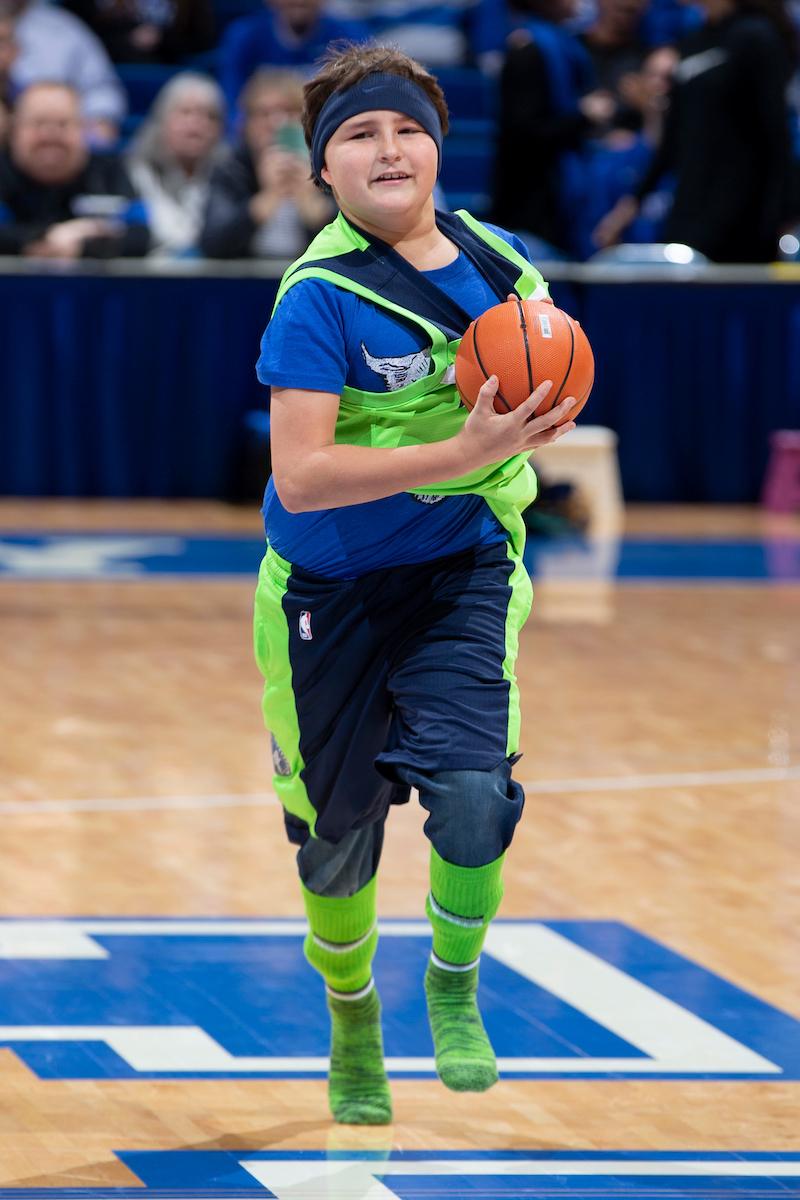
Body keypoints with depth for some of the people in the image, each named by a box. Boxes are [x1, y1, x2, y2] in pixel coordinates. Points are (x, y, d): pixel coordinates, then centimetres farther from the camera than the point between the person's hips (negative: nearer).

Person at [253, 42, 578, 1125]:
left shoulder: (499, 266, -3)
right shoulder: (321, 297, -18)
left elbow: (540, 398, 17)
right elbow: (301, 476, -26)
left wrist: (536, 419, -7)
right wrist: (457, 455, -33)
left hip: (462, 575, 2)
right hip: (332, 590, -2)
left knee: (473, 796, -19)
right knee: (337, 834, 10)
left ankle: (455, 986, 10)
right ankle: (351, 1017, 39)